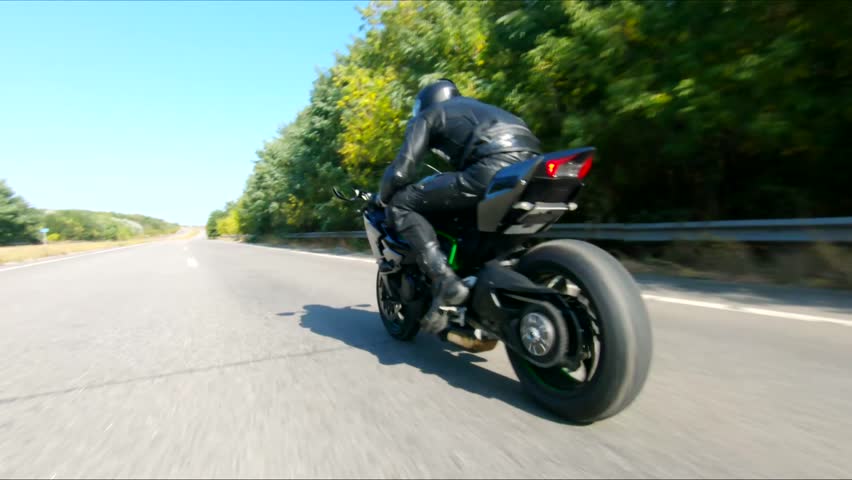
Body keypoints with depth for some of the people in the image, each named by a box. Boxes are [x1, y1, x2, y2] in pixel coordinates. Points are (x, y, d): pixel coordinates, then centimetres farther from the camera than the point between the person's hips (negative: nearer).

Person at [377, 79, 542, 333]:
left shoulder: (427, 115, 19)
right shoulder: (473, 106, 39)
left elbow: (401, 170, 7)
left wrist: (382, 198, 27)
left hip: (494, 166, -8)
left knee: (401, 203, 1)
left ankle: (444, 280, -13)